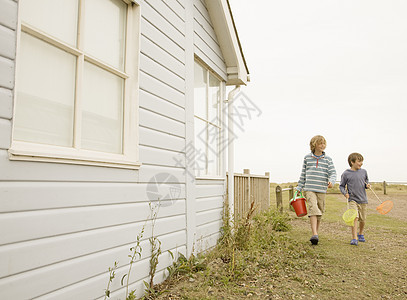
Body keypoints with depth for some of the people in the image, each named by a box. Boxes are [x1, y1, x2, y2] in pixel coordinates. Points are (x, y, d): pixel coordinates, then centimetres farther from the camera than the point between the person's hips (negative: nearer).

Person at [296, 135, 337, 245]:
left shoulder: (327, 159, 7)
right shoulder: (307, 158, 8)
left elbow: (332, 173, 2)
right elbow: (303, 174, 14)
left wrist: (331, 181, -21)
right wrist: (299, 187, 14)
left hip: (321, 190, 2)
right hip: (309, 189, -2)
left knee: (319, 212, 9)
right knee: (313, 209, -18)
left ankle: (316, 233, 25)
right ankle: (315, 235, -23)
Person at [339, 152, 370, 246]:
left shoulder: (364, 172, 4)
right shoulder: (346, 174, -6)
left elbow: (366, 181, 18)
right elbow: (341, 186, 3)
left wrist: (367, 185, -3)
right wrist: (345, 193, -14)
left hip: (363, 200, 4)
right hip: (352, 199, -4)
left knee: (363, 220, 12)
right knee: (354, 217, -18)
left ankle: (360, 234, 38)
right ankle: (354, 238, -15)